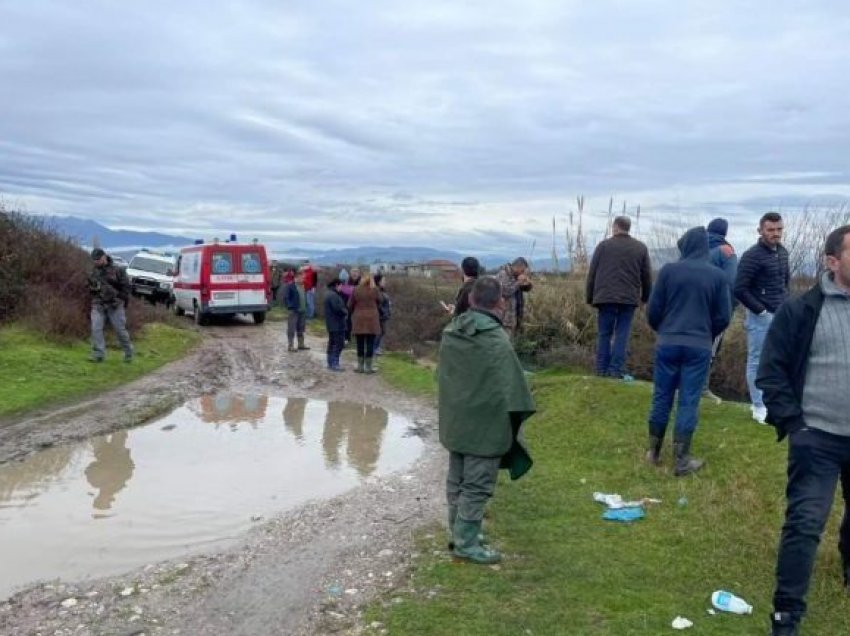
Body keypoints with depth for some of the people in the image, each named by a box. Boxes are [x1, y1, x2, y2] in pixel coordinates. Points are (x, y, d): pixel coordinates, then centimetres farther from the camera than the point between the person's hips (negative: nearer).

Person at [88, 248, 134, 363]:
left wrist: (122, 301, -6)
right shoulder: (93, 273, 12)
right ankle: (98, 355, -7)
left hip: (115, 306, -4)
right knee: (96, 329, -10)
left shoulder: (117, 270, -2)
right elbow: (90, 288, 25)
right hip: (98, 306, 4)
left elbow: (125, 286, 0)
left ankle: (128, 353, 17)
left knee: (120, 330, 1)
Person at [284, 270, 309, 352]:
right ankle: (291, 346, 1)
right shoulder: (290, 286, -9)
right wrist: (290, 307, -18)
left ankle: (301, 344, 23)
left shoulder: (303, 286, 13)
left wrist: (306, 307, 11)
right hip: (294, 311, -7)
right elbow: (286, 298, -11)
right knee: (291, 329, -3)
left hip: (302, 311, 7)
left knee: (301, 329, 14)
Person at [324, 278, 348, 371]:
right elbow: (337, 308, -25)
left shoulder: (328, 294, 16)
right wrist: (346, 312, -8)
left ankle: (330, 363, 20)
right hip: (337, 324, -11)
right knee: (339, 344, -8)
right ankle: (334, 363, -10)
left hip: (331, 324, 11)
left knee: (332, 343, 15)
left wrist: (344, 311, 6)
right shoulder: (334, 295, -18)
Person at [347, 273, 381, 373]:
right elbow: (379, 304, 5)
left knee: (360, 343, 8)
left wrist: (351, 316, 19)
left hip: (358, 320, 1)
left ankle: (360, 366, 12)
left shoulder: (356, 290, -1)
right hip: (372, 319, 0)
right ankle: (368, 367, 4)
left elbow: (350, 305, 4)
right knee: (370, 343, 3)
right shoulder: (375, 290, -2)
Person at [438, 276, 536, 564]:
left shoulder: (450, 333, 2)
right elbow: (511, 390, -19)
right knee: (477, 486, 3)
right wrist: (515, 423, -6)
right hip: (485, 429, -8)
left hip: (455, 425, 8)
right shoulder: (497, 340, -22)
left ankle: (459, 533, 31)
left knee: (456, 482, 18)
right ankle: (466, 543, 10)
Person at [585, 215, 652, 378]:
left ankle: (602, 369, 6)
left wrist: (589, 297, 10)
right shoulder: (641, 248, 8)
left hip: (605, 297, 0)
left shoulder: (603, 246, 4)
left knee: (604, 334, 7)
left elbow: (592, 274, 3)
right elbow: (647, 276, 10)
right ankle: (616, 370, -1)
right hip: (629, 298, 1)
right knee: (622, 335, 3)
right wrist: (645, 297, 20)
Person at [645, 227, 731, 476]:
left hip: (667, 344, 0)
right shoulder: (717, 276, -2)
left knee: (661, 397, 11)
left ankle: (654, 452, 21)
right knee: (689, 402, 4)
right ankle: (682, 460, 7)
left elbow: (653, 309, -1)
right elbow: (723, 317, 0)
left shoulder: (669, 270, -4)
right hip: (699, 347, 0)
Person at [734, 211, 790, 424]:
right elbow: (739, 289, -18)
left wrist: (784, 300, 11)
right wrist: (760, 310, -15)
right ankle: (759, 407, 12)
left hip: (782, 316, 8)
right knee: (757, 362, 2)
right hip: (761, 317, -7)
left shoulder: (782, 251, 7)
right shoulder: (752, 256, -16)